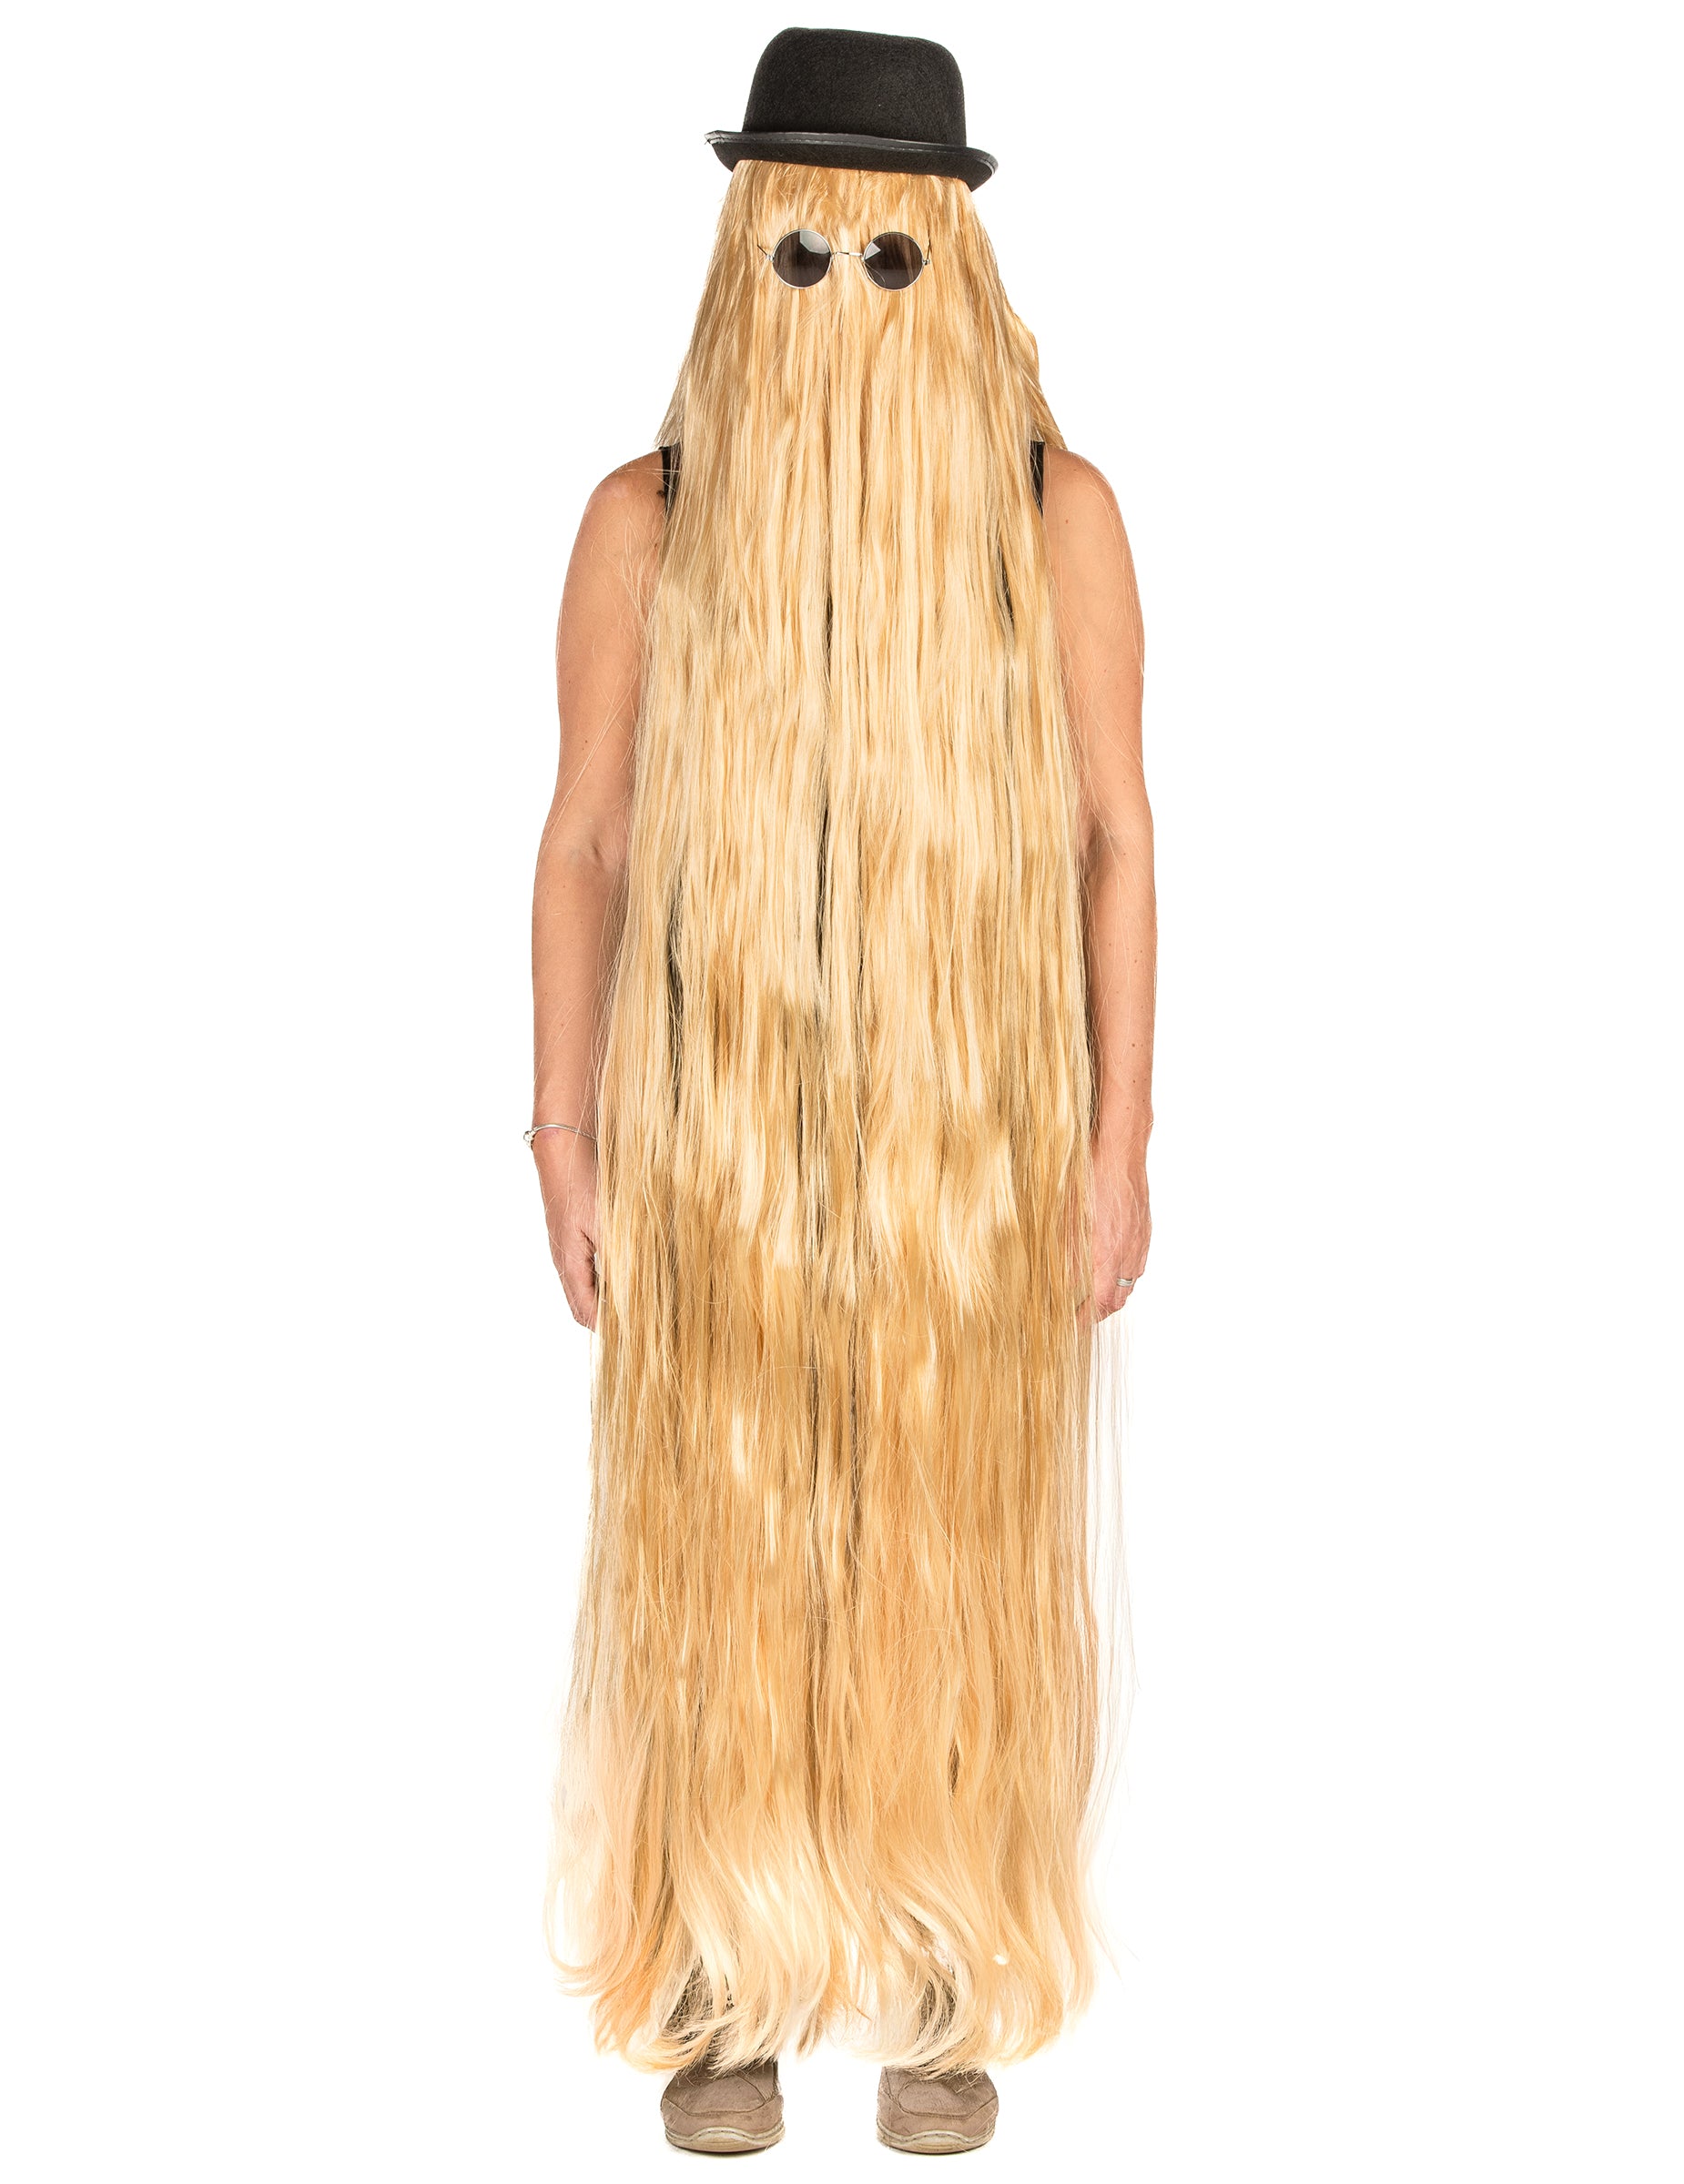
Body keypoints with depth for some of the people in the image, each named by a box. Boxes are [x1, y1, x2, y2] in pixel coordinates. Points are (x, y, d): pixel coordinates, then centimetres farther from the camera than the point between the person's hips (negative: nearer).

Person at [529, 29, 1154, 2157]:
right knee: (714, 1548, 7)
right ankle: (725, 1987, 25)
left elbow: (1115, 836, -1)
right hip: (719, 1126, 0)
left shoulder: (1053, 508, -2)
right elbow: (582, 838, 1)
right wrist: (564, 1142, -3)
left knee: (959, 1558, 8)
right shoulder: (652, 514, -2)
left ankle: (943, 1988, 27)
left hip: (973, 1129, 0)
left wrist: (1118, 1147, -5)